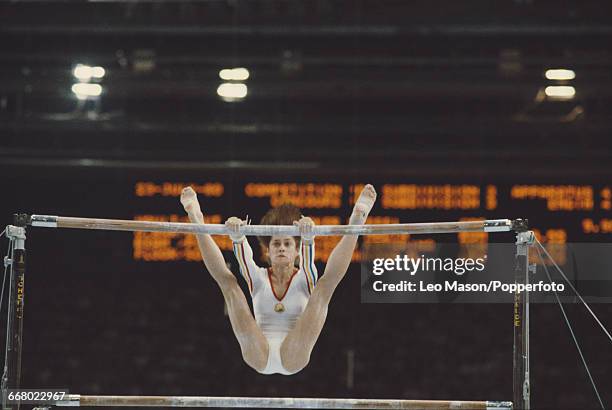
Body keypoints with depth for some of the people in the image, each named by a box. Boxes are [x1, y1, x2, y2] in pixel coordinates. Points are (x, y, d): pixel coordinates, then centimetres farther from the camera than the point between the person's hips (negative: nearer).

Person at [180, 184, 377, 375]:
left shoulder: (304, 279, 13)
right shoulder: (258, 278, 16)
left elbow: (308, 261, -13)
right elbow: (244, 257, -9)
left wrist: (308, 238, -36)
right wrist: (236, 236, -32)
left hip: (293, 358, -1)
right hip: (259, 357, 2)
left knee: (324, 287, -17)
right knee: (228, 283, -9)